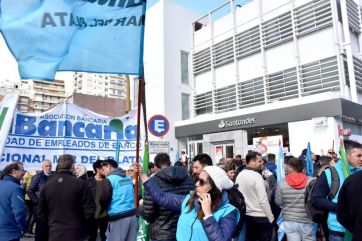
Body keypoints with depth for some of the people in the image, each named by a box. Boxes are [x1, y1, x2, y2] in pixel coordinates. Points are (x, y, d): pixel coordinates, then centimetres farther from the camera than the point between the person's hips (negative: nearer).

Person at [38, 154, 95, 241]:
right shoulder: (80, 183, -14)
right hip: (76, 234, -4)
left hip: (55, 234, 4)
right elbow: (90, 210, -13)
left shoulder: (47, 185, 1)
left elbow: (41, 212, 8)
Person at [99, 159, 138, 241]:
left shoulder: (110, 179, -8)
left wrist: (106, 207, 10)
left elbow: (103, 200, -10)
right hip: (132, 215, 7)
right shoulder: (128, 178, 11)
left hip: (118, 217, -6)